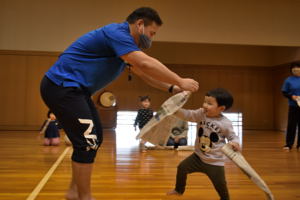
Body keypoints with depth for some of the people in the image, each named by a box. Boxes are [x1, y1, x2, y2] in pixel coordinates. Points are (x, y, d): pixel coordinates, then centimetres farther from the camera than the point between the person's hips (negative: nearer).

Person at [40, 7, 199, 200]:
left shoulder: (124, 42, 15)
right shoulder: (117, 32, -17)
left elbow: (144, 73, 20)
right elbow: (146, 64, -27)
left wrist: (171, 87, 9)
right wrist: (180, 81, -19)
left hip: (71, 88, 11)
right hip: (61, 86, -11)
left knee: (95, 138, 12)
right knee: (87, 141, -12)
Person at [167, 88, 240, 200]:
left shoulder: (225, 123, -18)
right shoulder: (201, 114, -8)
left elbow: (232, 137, -7)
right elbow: (187, 115, -15)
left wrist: (235, 143, -30)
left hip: (215, 161, -4)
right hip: (198, 156, 4)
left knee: (220, 185, 4)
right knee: (182, 168, 10)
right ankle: (179, 190, 36)